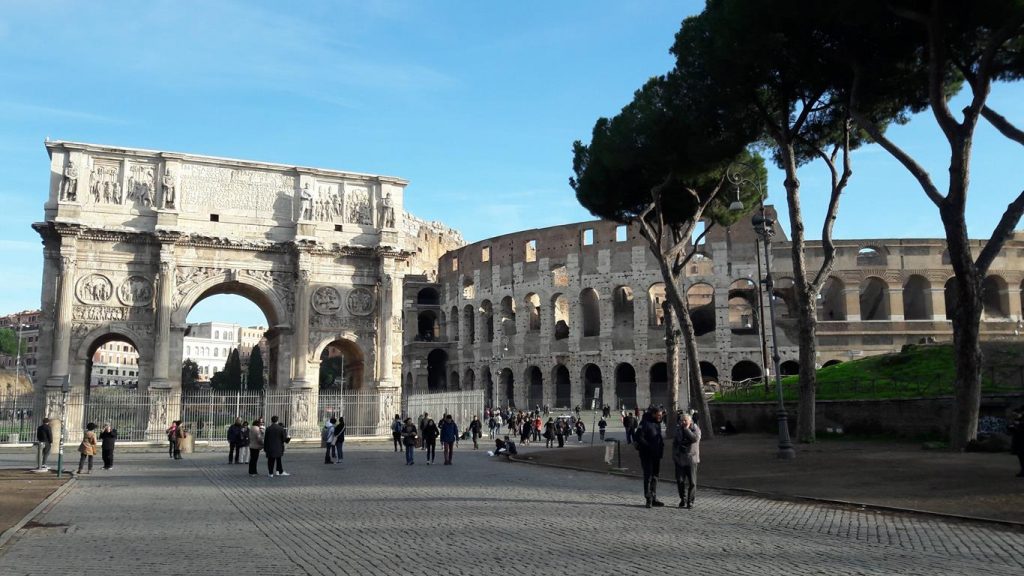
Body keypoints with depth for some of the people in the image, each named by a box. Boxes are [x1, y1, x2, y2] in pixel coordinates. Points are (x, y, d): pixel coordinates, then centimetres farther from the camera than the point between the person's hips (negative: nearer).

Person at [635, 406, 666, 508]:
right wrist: (648, 446, -20)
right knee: (648, 476, -4)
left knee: (655, 476, 12)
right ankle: (649, 498, 1)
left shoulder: (657, 424, 13)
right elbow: (638, 437, -20)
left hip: (656, 454, 8)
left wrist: (661, 444, 7)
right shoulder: (645, 424, -14)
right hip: (647, 455, -8)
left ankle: (654, 498, 20)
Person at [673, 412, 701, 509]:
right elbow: (675, 443, 17)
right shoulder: (678, 429, 9)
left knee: (692, 482, 0)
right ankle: (683, 499, 16)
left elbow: (695, 438, -22)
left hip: (691, 459, -3)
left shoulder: (696, 428, -2)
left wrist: (687, 429, -16)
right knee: (680, 480, 3)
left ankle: (690, 501, 9)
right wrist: (674, 455, 10)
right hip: (680, 459, 3)